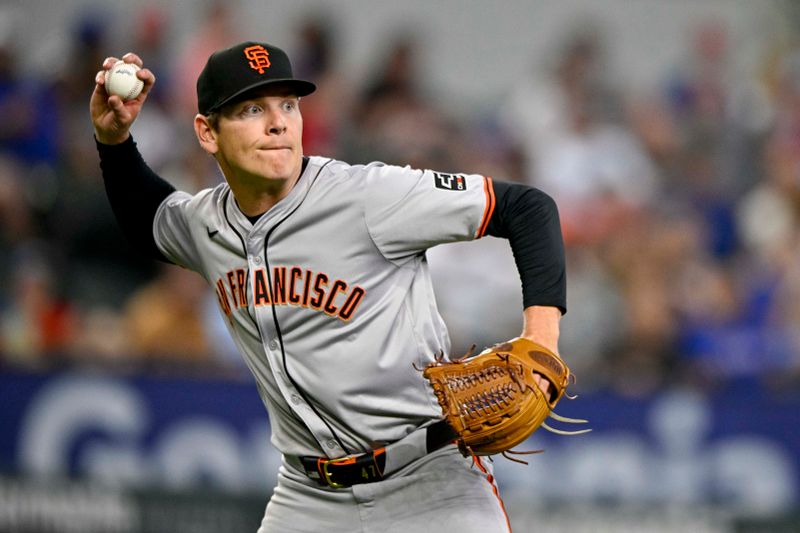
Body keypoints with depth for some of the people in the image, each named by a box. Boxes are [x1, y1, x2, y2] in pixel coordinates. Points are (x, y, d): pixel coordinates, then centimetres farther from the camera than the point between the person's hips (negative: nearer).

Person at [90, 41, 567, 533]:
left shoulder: (369, 195, -15)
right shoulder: (205, 223, 4)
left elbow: (528, 207, -13)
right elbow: (146, 223, 29)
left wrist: (541, 334, -26)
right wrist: (113, 138, 10)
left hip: (431, 485, -5)